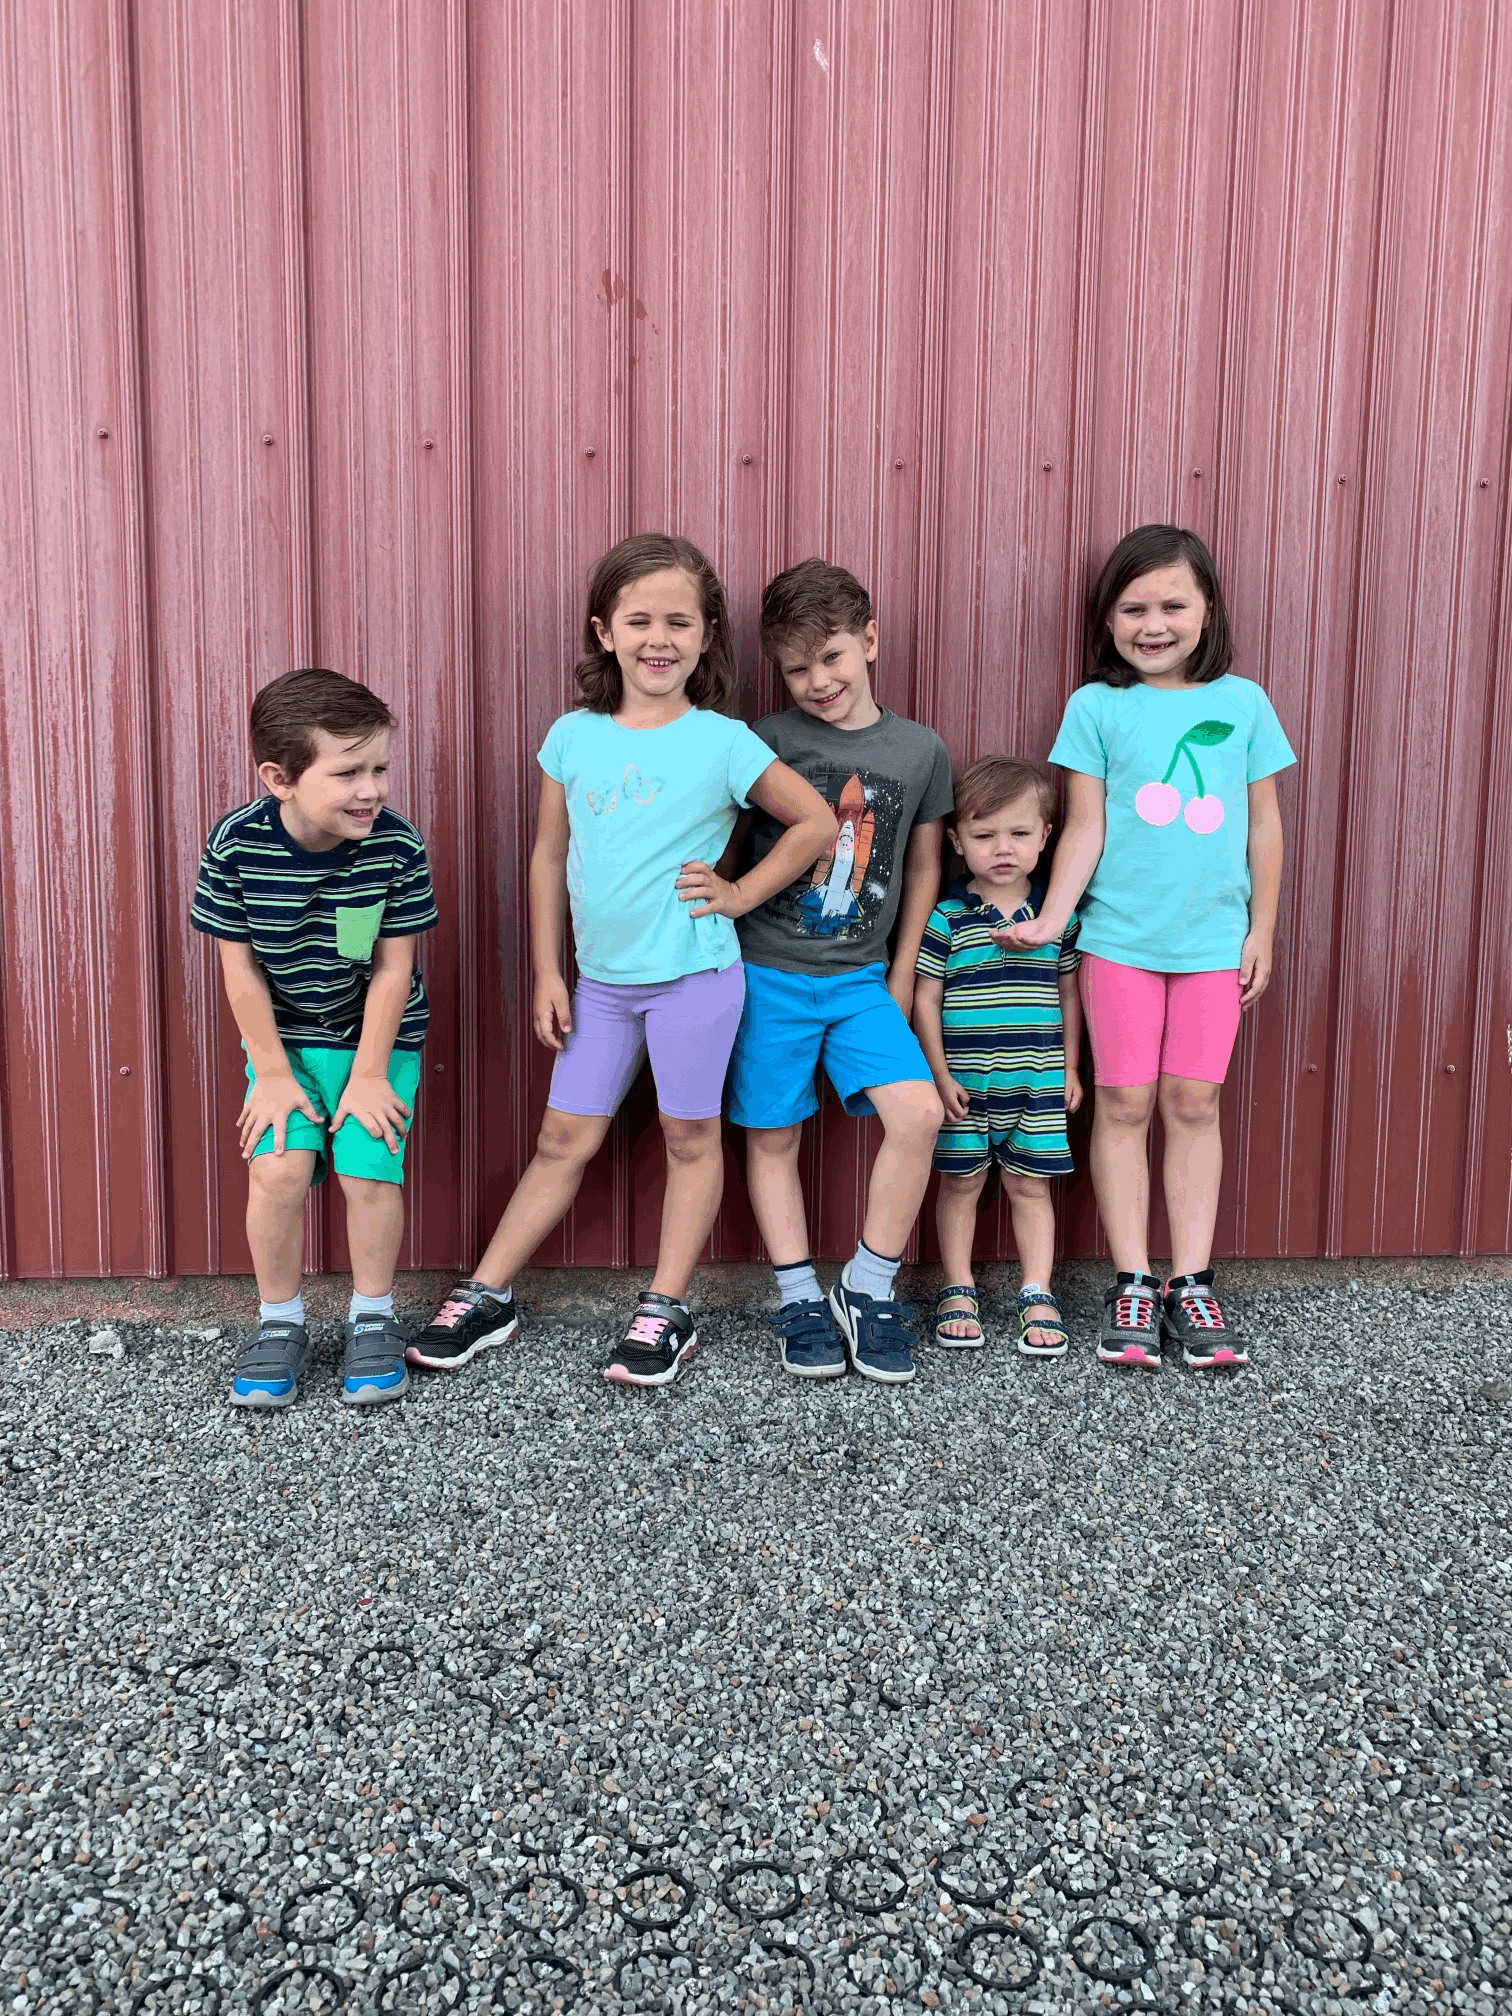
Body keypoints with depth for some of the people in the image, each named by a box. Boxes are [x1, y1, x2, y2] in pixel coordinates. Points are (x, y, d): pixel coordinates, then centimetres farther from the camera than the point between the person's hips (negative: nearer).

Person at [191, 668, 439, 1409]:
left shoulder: (398, 846, -21)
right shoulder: (236, 844, -20)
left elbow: (393, 968, -13)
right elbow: (240, 967, -11)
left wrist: (369, 1075, -11)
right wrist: (273, 1072, -9)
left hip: (378, 1035, 0)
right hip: (284, 1036, 1)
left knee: (368, 1169, -11)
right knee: (278, 1167, -14)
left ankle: (372, 1319, 14)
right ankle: (279, 1323, 10)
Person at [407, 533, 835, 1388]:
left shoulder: (722, 742, -8)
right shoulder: (575, 736, 1)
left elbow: (817, 822, 0)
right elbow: (550, 855, 8)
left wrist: (740, 893, -5)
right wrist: (547, 973, 6)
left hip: (693, 974, -3)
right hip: (601, 977, 3)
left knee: (691, 1138, 8)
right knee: (564, 1139, 10)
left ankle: (667, 1312, 21)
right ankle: (487, 1297, 21)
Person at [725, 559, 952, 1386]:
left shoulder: (920, 751, 2)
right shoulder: (765, 742, -5)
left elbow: (923, 863, 12)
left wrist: (903, 971, 11)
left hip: (861, 976, 1)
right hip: (769, 972, -1)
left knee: (919, 1112, -14)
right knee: (774, 1135, 4)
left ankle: (868, 1287, 4)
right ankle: (800, 1299, 21)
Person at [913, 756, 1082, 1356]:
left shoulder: (1059, 915, 3)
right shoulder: (946, 918, -6)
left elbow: (1068, 994, 10)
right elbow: (925, 999, -3)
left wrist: (1070, 1068, 9)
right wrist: (940, 1076, -7)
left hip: (1038, 1082, 2)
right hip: (963, 1084, -1)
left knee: (1030, 1185, 8)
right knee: (961, 1182, 9)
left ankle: (1037, 1295, 17)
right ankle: (958, 1291, 22)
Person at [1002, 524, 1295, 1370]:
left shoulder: (1244, 702, 5)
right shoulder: (1097, 707, 1)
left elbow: (1263, 823, 9)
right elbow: (1085, 828, -1)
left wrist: (1262, 929, 7)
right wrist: (1052, 918, -11)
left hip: (1214, 941, 1)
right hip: (1121, 938, -1)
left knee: (1194, 1106, 5)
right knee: (1125, 1103, 3)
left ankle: (1191, 1282, 14)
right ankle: (1133, 1285, 13)